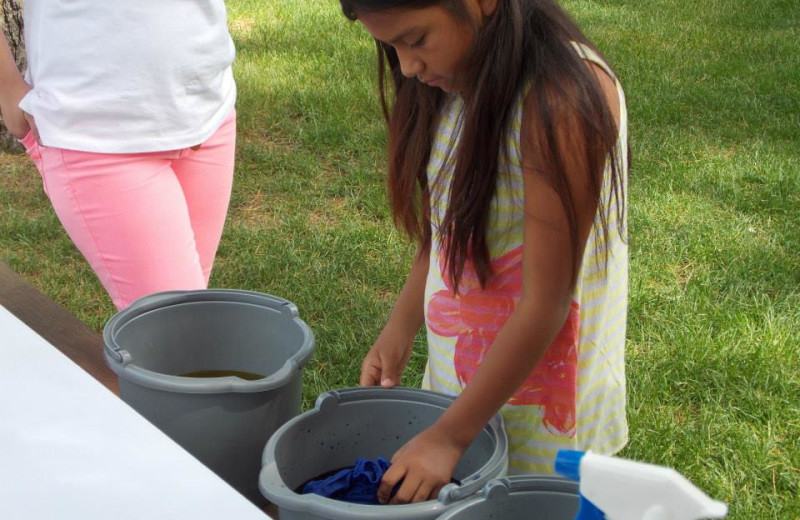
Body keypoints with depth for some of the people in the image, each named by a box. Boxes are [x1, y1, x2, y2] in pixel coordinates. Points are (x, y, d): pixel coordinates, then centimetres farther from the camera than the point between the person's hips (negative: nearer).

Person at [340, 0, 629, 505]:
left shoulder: (562, 96, -25)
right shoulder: (458, 83, 0)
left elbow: (545, 305, -24)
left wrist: (448, 437, -20)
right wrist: (399, 330, -2)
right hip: (454, 377, 7)